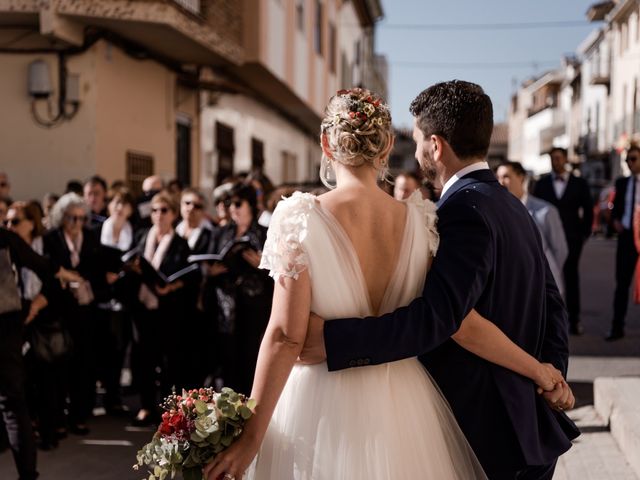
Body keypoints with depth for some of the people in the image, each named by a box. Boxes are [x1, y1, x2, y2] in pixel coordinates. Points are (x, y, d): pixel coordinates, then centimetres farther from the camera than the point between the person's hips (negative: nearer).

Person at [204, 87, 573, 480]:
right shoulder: (420, 221, -6)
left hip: (323, 409, -3)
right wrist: (540, 371, 7)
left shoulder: (300, 218, -14)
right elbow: (461, 322, -5)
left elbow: (286, 336, -16)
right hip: (403, 405, 3)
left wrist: (250, 437, -10)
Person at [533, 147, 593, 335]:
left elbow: (588, 210, 8)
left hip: (571, 238, -1)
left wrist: (585, 233, 1)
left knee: (571, 276, 3)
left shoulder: (579, 184, 6)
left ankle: (574, 319, 9)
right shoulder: (541, 184, 7)